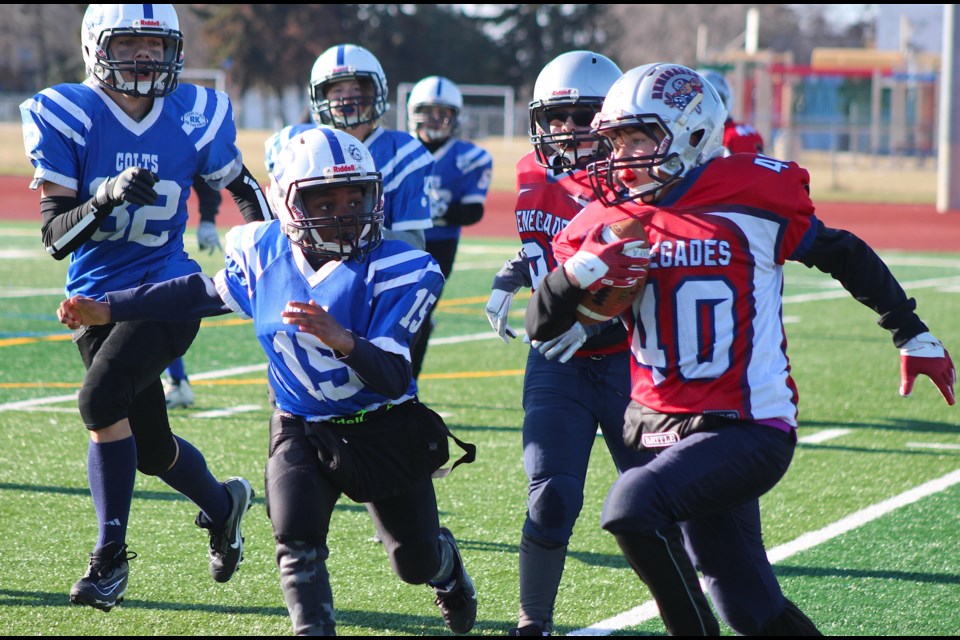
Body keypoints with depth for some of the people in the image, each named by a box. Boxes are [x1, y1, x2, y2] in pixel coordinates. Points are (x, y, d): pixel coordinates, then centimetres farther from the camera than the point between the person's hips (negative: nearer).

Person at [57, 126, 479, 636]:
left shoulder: (394, 270, -23)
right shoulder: (265, 252, -10)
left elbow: (395, 379, -29)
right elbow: (207, 293, 10)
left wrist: (340, 339, -49)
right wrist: (107, 309, 10)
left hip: (383, 433, -2)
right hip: (300, 430, 2)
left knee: (417, 564, 15)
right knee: (297, 541, -21)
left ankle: (447, 563, 52)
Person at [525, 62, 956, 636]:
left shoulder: (751, 198, -8)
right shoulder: (611, 220, 4)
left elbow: (844, 256, 7)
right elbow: (542, 327, 5)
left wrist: (914, 336, 15)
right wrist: (579, 271, -15)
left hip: (749, 431, -5)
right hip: (663, 426, 5)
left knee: (632, 505, -28)